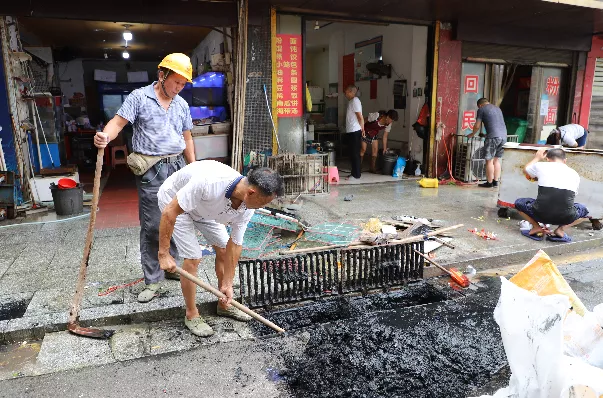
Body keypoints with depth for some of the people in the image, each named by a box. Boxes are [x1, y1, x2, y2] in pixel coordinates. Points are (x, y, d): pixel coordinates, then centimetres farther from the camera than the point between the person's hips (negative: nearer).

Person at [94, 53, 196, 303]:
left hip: (177, 167, 5)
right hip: (151, 170, -5)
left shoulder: (182, 105, 13)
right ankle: (153, 280, 7)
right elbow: (118, 122, -11)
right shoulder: (139, 97, -3)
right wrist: (105, 137, -33)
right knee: (152, 226, -3)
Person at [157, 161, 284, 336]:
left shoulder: (246, 208, -22)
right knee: (193, 258, -13)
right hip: (173, 201, -6)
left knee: (223, 248, 4)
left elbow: (235, 245, -11)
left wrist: (227, 284, -8)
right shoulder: (208, 182, -43)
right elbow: (169, 212, -34)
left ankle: (224, 304, 24)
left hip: (204, 206, 6)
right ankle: (191, 315, 9)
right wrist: (164, 254, -28)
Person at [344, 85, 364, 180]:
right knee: (353, 153, 13)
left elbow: (360, 117, -16)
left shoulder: (355, 101, -14)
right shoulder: (352, 101, 16)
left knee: (355, 153, -5)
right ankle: (354, 173, 21)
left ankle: (356, 174, 1)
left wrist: (362, 129, -9)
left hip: (355, 131, -10)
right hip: (351, 131, 10)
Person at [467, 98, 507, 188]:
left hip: (493, 137, -7)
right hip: (503, 136, 7)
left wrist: (472, 134, 21)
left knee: (489, 161, 2)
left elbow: (477, 126, 2)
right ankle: (495, 181, 17)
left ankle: (489, 183, 7)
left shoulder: (481, 109, 4)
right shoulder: (497, 108, 24)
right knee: (496, 160, 14)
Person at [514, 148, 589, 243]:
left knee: (519, 202, 27)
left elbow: (526, 170, 31)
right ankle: (561, 229, 12)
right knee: (583, 210, 34)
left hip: (540, 214, -1)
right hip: (565, 218, 2)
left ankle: (536, 227, 9)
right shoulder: (574, 174, 14)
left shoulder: (541, 166, 9)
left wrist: (537, 158, 48)